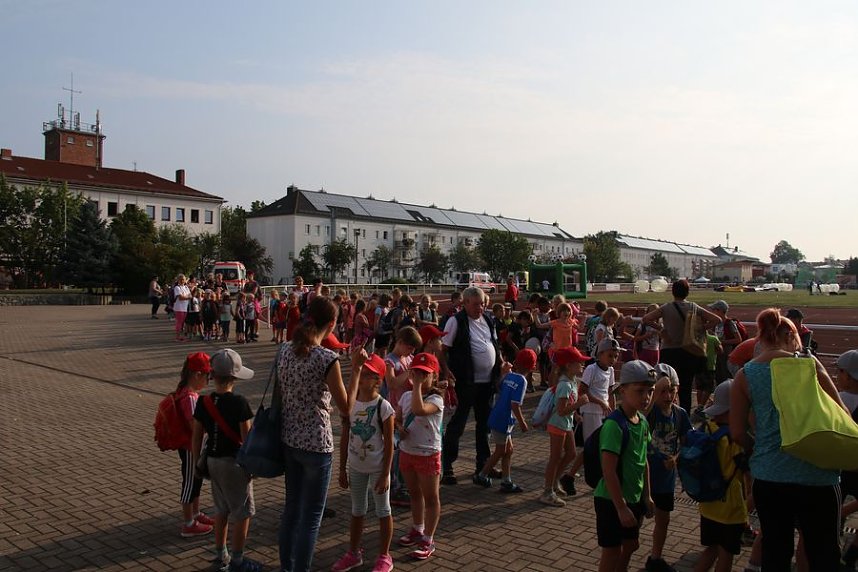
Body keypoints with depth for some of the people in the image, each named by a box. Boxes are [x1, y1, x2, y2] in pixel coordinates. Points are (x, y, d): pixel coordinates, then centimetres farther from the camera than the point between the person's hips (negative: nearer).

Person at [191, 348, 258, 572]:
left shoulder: (203, 402, -2)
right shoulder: (239, 402, -18)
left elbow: (197, 437, 3)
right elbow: (246, 437, -16)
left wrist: (197, 463, 14)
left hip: (212, 461, 6)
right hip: (234, 462, -6)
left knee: (222, 509, 21)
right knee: (242, 512, 8)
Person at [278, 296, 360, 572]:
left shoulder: (284, 350, 0)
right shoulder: (327, 358, -20)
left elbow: (280, 393, 10)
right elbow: (346, 406, -12)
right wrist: (356, 368, -8)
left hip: (289, 440, 7)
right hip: (316, 444, -7)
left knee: (292, 507, 22)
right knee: (311, 516, 8)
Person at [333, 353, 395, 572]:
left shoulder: (383, 407, -17)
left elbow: (389, 444, -13)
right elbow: (345, 438, 3)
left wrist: (385, 475, -14)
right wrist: (342, 469, 5)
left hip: (377, 468, -4)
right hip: (356, 467, 5)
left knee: (383, 511, 11)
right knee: (357, 510, 19)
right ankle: (354, 553, 35)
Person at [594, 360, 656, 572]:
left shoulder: (643, 422, 0)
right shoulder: (614, 425, -25)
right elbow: (609, 471, -25)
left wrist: (646, 495, 14)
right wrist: (621, 507, -22)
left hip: (634, 498, 8)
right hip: (611, 500, -8)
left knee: (630, 545, 22)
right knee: (612, 551, 7)